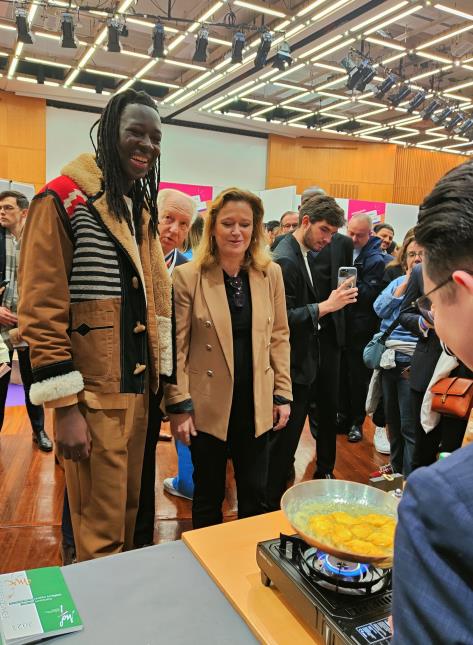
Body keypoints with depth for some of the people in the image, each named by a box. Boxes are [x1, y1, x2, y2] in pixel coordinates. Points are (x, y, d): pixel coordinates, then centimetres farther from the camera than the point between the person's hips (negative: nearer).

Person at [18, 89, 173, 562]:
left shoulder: (142, 206, 13)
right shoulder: (63, 199, -11)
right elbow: (40, 311, -14)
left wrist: (156, 377, 13)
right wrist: (64, 407, -16)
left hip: (137, 386, 7)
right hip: (92, 395, -7)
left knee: (128, 509, 21)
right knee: (101, 531, 6)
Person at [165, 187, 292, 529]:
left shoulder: (271, 273, 1)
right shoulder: (188, 276, -8)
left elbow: (279, 337, 6)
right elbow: (176, 347, -7)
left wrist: (283, 394, 4)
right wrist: (179, 405, -9)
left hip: (256, 405, 3)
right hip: (208, 406, -2)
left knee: (256, 497, 15)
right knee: (208, 497, 16)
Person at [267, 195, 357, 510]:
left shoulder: (304, 255, 10)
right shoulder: (284, 260, -19)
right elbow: (282, 318, -24)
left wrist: (331, 301, 1)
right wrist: (326, 306, -24)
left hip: (308, 362, 9)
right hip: (294, 366, -9)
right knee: (285, 439, 3)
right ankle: (271, 503, 19)